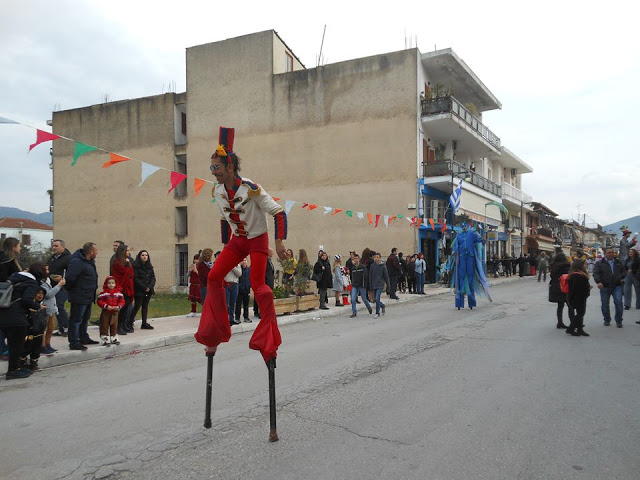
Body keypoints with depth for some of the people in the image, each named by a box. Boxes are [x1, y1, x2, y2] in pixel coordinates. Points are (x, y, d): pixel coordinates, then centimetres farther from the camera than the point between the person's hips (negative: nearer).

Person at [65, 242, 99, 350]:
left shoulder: (89, 261, 12)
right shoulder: (77, 262, -21)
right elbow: (69, 278, -27)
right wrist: (69, 289, -13)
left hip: (88, 297, 10)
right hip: (79, 297, -10)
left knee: (85, 318, 21)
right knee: (76, 320, -2)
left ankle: (84, 338, 34)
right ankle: (74, 342, 4)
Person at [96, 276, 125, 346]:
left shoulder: (118, 292, 2)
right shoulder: (104, 293, -7)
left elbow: (122, 301, 2)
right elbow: (99, 301, -11)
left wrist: (119, 306, -15)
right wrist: (106, 306, -22)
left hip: (115, 312, 3)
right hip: (105, 312, -3)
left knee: (114, 326, 13)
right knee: (104, 326, 0)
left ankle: (114, 339, 25)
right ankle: (106, 340, 7)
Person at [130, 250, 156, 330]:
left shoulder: (149, 267, 12)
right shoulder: (135, 266, -6)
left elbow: (153, 277, 8)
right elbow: (135, 279, -12)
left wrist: (149, 287, -8)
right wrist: (144, 287, -14)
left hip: (148, 290, 6)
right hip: (139, 291, -6)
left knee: (145, 307, 9)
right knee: (137, 307, -5)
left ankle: (144, 323, 15)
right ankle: (130, 323, 4)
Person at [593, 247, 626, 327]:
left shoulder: (618, 262, 12)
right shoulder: (600, 263, 1)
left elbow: (623, 270, 23)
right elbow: (596, 273, -8)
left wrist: (622, 277, 5)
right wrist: (599, 282, -23)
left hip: (617, 286, 1)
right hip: (605, 287, -1)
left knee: (618, 302, -11)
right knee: (605, 304, 4)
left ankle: (618, 321, 2)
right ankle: (607, 320, 22)